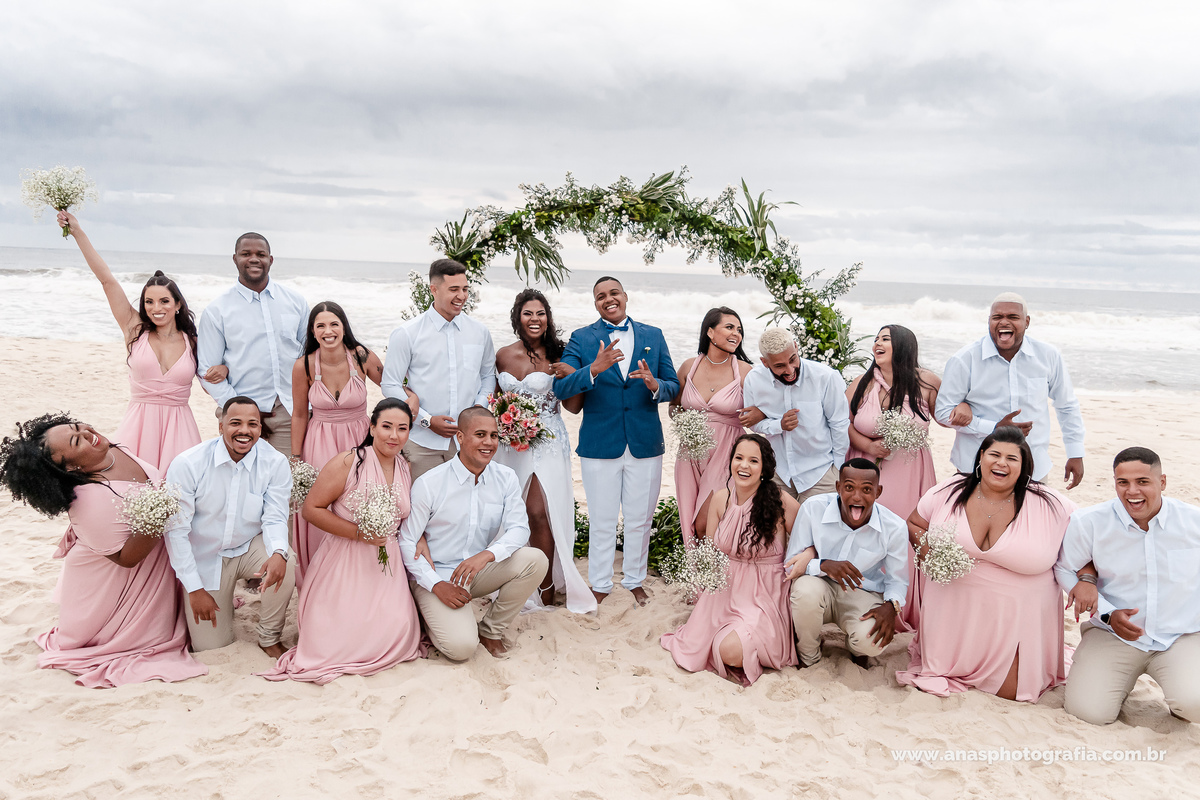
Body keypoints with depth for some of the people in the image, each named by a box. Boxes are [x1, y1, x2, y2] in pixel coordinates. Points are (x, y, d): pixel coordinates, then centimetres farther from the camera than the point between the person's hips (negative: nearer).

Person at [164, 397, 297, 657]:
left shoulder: (275, 463, -16)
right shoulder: (187, 464, -20)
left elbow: (274, 518, -13)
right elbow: (176, 529, -15)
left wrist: (278, 552, -38)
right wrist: (194, 589, -15)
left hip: (249, 548, 1)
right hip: (204, 557, -1)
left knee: (285, 564, -32)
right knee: (212, 648, 0)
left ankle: (269, 639, -6)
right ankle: (222, 601, 35)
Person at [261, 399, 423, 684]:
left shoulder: (406, 469, 9)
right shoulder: (348, 463, -9)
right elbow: (312, 508, -9)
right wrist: (359, 532, -15)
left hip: (387, 562, 5)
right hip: (344, 562, -4)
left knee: (395, 632, -13)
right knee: (342, 635, -13)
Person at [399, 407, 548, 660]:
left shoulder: (506, 479, -2)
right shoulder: (428, 484, -13)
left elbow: (519, 529, -9)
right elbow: (407, 542, -8)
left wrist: (487, 555, -29)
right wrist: (437, 585, -18)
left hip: (480, 571, 4)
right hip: (436, 575, -4)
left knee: (535, 559, -22)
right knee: (461, 647, -25)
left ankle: (490, 630, -2)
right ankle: (434, 618, 12)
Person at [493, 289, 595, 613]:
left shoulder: (556, 357, -5)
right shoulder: (503, 355, 5)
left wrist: (571, 376, -17)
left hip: (546, 442, -4)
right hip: (510, 443, 4)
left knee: (538, 513, -12)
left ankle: (547, 590, 0)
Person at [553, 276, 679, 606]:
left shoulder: (653, 336, 7)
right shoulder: (581, 339, 0)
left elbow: (673, 386, 6)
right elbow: (561, 388, -12)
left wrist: (655, 385, -18)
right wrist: (594, 369, -30)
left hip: (645, 443, 2)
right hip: (600, 445, -2)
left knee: (640, 520, 12)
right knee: (602, 522, 7)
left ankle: (635, 581, 30)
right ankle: (600, 585, 24)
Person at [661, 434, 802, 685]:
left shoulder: (782, 503, -13)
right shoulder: (721, 499, 1)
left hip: (764, 597, -4)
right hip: (725, 590, 4)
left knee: (730, 651, -25)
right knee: (691, 649, -11)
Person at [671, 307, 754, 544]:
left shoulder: (745, 371, -4)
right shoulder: (689, 366, 4)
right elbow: (674, 406, 17)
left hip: (725, 454, -3)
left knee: (705, 526, -11)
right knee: (692, 525, 7)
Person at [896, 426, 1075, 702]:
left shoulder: (1050, 506, -10)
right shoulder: (949, 492, -4)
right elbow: (914, 524, 10)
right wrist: (925, 546, -11)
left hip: (1015, 616, -2)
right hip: (956, 612, 2)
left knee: (1010, 691, -4)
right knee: (940, 680, 4)